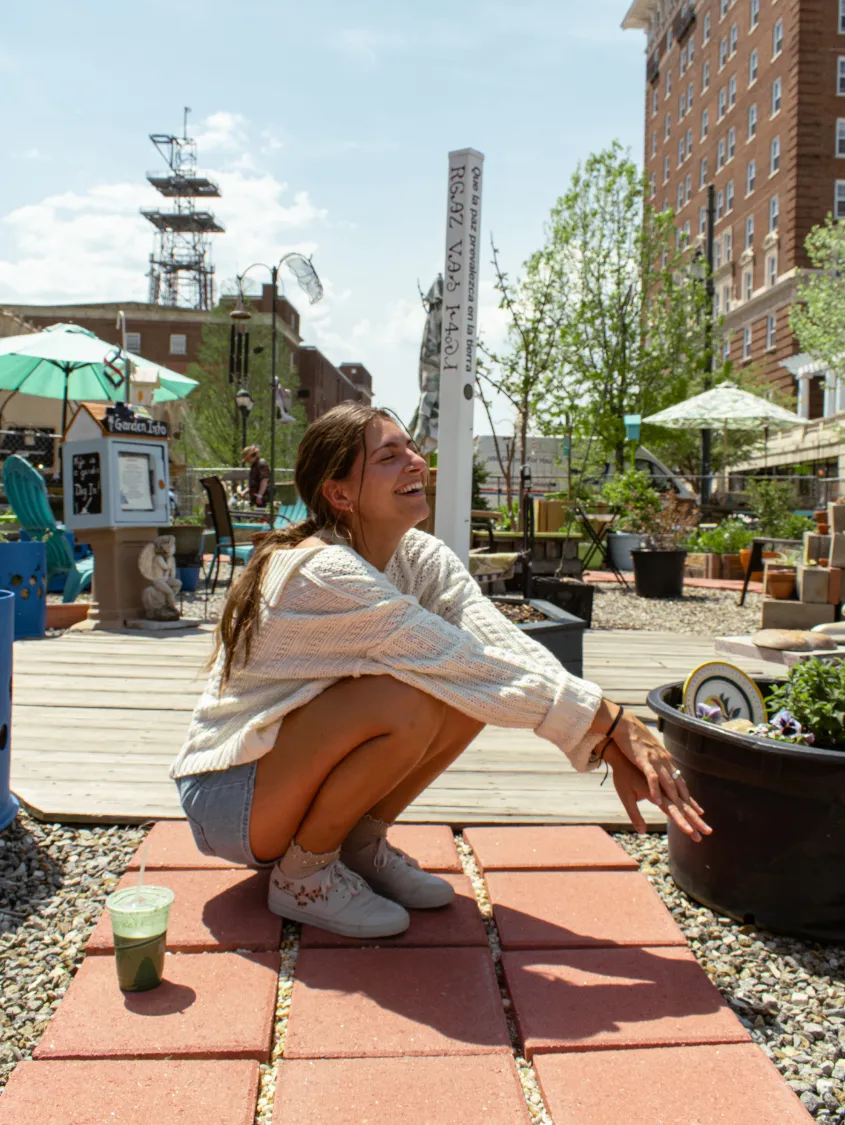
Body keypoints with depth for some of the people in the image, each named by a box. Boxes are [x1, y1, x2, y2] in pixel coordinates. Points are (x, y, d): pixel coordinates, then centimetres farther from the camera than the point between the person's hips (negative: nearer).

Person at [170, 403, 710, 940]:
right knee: (406, 702, -31)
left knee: (470, 692, -11)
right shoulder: (323, 572, -28)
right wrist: (612, 722, -26)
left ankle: (360, 845, 5)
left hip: (291, 767, 7)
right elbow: (471, 663, -31)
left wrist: (610, 748, -27)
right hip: (228, 795, -7)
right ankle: (302, 872, -8)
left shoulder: (421, 556, -5)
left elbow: (507, 646, -17)